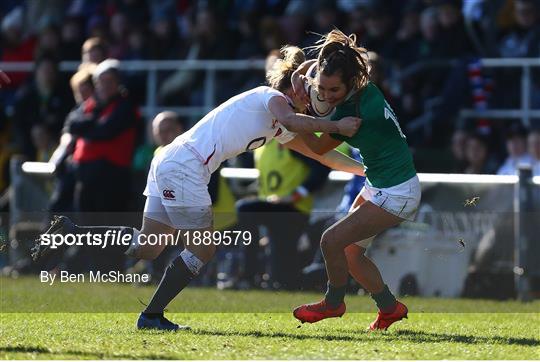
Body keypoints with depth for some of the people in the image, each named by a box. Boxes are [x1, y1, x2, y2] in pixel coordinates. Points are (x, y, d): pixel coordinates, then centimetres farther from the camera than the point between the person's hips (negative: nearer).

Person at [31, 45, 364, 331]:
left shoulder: (279, 130, 23)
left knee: (146, 248, 7)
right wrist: (337, 126, -27)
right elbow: (290, 119, -28)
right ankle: (152, 315, 2)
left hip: (169, 162, 9)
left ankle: (71, 232, 6)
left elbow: (319, 152, 29)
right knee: (203, 249, -3)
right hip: (185, 165, -9)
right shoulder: (273, 98, -5)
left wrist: (363, 168, 26)